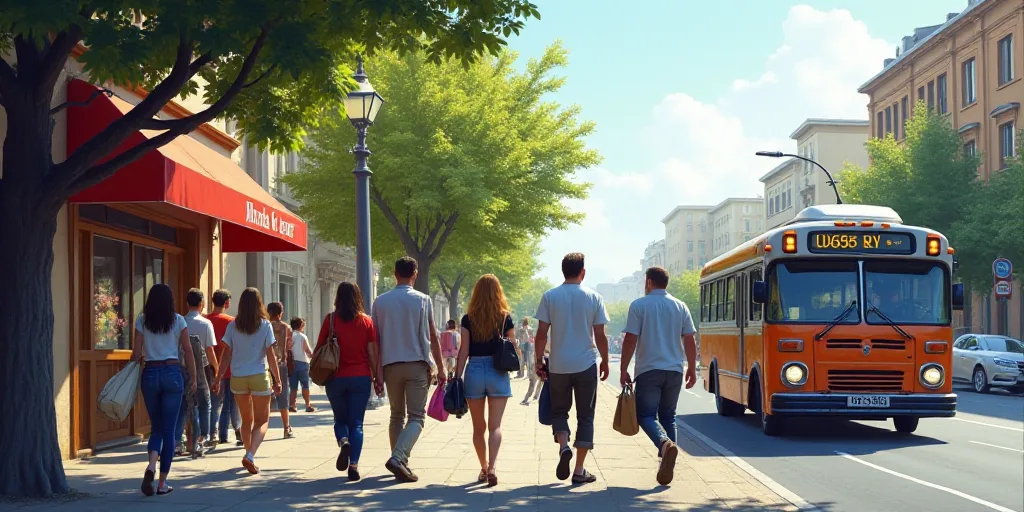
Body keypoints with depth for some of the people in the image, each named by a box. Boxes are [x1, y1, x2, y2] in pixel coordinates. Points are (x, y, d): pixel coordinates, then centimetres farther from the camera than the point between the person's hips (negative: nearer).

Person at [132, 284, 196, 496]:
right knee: (169, 429, 4)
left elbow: (137, 353, -1)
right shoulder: (178, 321, 0)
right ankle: (162, 483, 4)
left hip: (150, 374, 2)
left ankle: (151, 466, -14)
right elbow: (188, 351, 0)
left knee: (157, 426, 14)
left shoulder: (142, 321, 2)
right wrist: (193, 378, 8)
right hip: (172, 373, -1)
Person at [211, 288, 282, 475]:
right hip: (259, 376, -3)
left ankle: (250, 457, 26)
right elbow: (271, 355, -5)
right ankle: (250, 455, -15)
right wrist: (277, 380, 0)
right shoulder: (265, 325, -6)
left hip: (237, 378, 3)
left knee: (246, 420, 19)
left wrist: (219, 378, 7)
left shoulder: (232, 326, 0)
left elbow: (227, 355, 0)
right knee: (262, 420, 6)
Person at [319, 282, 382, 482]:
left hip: (336, 378, 0)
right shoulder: (366, 321, 0)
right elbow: (373, 353, 0)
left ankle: (343, 441, -14)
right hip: (361, 377, 0)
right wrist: (377, 379, 7)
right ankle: (353, 464, -7)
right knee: (356, 423, 6)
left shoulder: (331, 319, -2)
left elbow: (319, 348, 0)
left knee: (340, 419, 17)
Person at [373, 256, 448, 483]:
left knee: (397, 415, 15)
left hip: (390, 365, 3)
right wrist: (441, 368, 6)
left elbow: (375, 339, 5)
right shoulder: (423, 300, -3)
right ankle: (398, 458, -22)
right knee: (416, 416, -2)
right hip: (417, 364, -3)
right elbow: (432, 337, -1)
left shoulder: (380, 302, 4)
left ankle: (400, 463, 15)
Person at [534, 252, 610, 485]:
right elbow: (600, 336, -1)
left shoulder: (549, 296, -2)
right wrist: (605, 361, 12)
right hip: (586, 365, 0)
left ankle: (563, 446, -12)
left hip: (558, 366, 0)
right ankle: (579, 470, 7)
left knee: (559, 411, 16)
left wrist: (539, 360, 7)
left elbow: (541, 333, -4)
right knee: (585, 416, 8)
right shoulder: (593, 298, -2)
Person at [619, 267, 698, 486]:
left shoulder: (639, 305, -4)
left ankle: (665, 444, -30)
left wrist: (624, 370, -2)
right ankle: (666, 462, 10)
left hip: (649, 370, -4)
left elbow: (630, 340, -8)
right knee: (668, 416, 15)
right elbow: (690, 340, 6)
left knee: (646, 415, -1)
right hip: (674, 370, 4)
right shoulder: (680, 306, 7)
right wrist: (692, 368, 16)